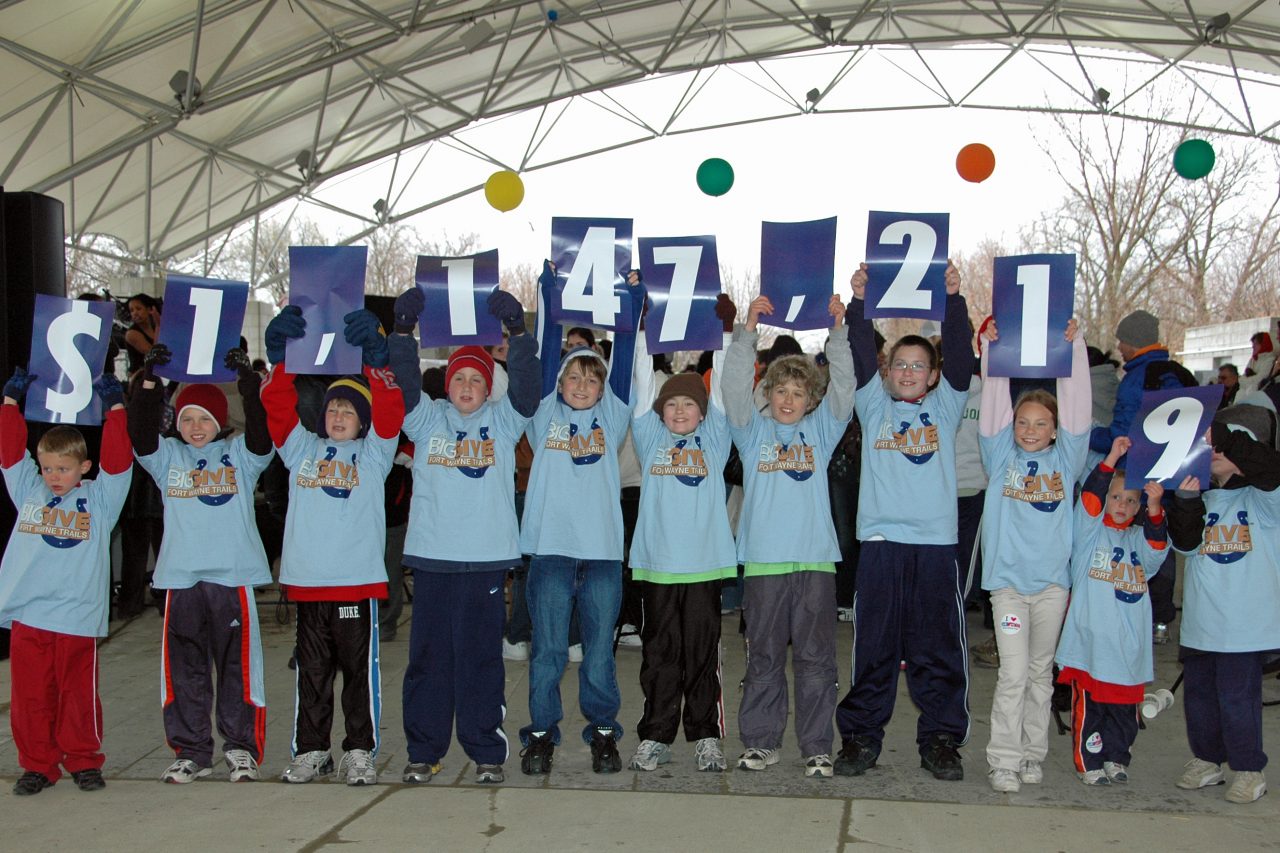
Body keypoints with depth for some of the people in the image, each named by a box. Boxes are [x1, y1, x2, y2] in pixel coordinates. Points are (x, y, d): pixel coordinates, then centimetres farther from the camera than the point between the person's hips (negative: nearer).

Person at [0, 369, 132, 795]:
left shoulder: (99, 497, 4)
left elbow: (117, 459, -6)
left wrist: (115, 406, -8)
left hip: (78, 618, -2)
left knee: (79, 696, 5)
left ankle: (83, 761, 20)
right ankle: (37, 765, 19)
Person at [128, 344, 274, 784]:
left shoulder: (240, 454, 6)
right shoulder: (168, 456, 11)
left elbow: (261, 431, -11)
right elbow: (141, 433, -4)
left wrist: (248, 382, -22)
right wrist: (148, 382, -15)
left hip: (233, 575, -2)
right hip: (180, 577, 2)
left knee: (237, 663, 2)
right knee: (184, 668, 7)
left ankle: (241, 747, 11)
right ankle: (190, 750, 16)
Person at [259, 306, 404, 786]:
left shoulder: (374, 452, 7)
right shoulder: (302, 449, 14)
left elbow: (390, 411, -8)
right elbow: (278, 406, 3)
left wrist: (376, 361, -20)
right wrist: (280, 359, -10)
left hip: (359, 579, -2)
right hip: (306, 579, 3)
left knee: (360, 669, 2)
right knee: (312, 670, 11)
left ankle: (359, 752, 11)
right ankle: (309, 750, 20)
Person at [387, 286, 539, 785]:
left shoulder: (503, 420, 8)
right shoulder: (427, 419, 10)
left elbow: (526, 388, -6)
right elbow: (404, 386, -4)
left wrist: (517, 333, -17)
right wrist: (403, 331, -15)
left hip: (488, 557, -1)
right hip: (431, 556, 1)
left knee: (481, 656, 3)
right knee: (428, 654, 5)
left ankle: (487, 752, 12)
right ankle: (423, 751, 14)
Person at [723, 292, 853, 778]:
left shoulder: (820, 430, 13)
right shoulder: (753, 430, 10)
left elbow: (843, 385, 2)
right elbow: (736, 386, -3)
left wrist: (837, 330, -8)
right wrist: (748, 330, -13)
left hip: (815, 558, 1)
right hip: (763, 559, 0)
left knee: (816, 657, 3)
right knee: (764, 657, 7)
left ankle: (817, 747, 12)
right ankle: (761, 742, 17)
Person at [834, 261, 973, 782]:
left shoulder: (945, 407, 13)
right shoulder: (874, 405, 13)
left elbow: (960, 355, 2)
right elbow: (861, 356, 2)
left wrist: (954, 298, -7)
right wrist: (859, 302, -7)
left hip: (936, 542, 0)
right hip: (880, 540, 0)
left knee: (938, 646, 4)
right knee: (874, 645, 4)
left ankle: (941, 739, 13)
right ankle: (861, 736, 13)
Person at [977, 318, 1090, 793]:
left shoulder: (1065, 459, 7)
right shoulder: (1002, 458, 4)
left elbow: (1077, 408, -1)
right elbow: (993, 406, -3)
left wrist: (1075, 346, -7)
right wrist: (994, 349, -10)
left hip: (1052, 579, 2)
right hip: (1007, 578, -2)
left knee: (1041, 672, 11)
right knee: (1013, 673, -7)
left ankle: (1033, 756, 21)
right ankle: (1004, 762, -2)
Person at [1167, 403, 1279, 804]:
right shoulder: (1204, 498, 10)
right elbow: (1186, 542, -3)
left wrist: (1222, 436, -30)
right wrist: (1186, 498, -18)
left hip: (1245, 624, -6)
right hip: (1199, 621, 6)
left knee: (1236, 696, -4)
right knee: (1198, 693, 13)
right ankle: (1206, 759, 29)